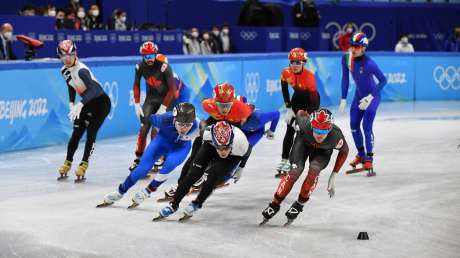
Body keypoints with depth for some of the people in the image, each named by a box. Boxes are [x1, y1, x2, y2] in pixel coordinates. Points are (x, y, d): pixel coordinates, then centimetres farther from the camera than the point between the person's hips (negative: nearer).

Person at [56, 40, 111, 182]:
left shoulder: (81, 70, -28)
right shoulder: (64, 70, 0)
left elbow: (93, 89, -40)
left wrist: (80, 105, -49)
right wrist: (71, 104, 3)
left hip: (101, 102, -8)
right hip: (87, 104, 8)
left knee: (91, 133, -13)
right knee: (76, 133, 3)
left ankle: (83, 166, -8)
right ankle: (67, 165, 11)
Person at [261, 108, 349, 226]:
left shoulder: (336, 136, -39)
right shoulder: (305, 124, -40)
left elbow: (344, 151, -16)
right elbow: (301, 113, -14)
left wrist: (333, 176, -15)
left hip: (323, 150, 0)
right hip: (304, 141, 0)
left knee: (313, 170, -28)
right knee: (295, 171, -21)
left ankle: (299, 204, -7)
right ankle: (274, 204, -6)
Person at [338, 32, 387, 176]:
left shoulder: (369, 63, -30)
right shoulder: (346, 59, -13)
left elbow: (383, 80, -24)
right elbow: (345, 79, -1)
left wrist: (370, 97, -27)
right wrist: (343, 99, -1)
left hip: (372, 96, -6)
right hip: (359, 95, 6)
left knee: (367, 126, -13)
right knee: (354, 125, 9)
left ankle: (369, 159, -5)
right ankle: (361, 154, 28)